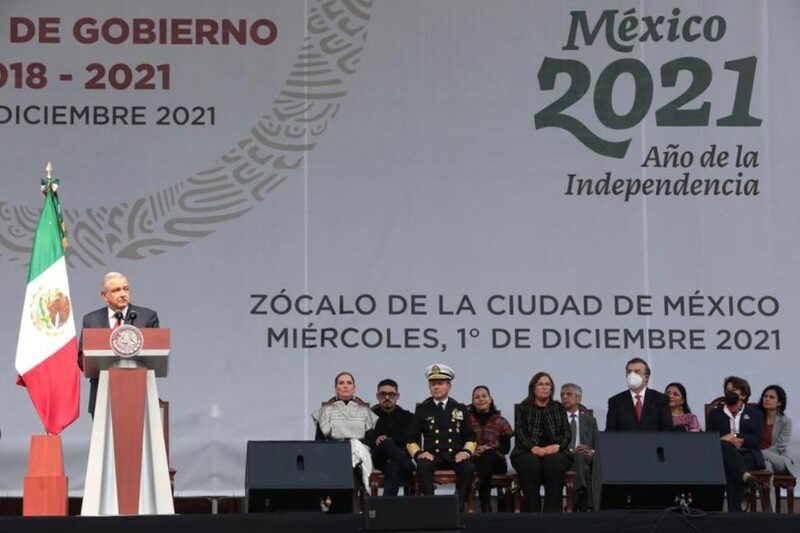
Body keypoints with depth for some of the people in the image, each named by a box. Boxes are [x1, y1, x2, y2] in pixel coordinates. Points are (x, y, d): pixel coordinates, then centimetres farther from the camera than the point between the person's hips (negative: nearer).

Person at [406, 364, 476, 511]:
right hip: (432, 455, -1)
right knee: (423, 466, -36)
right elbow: (411, 439, 12)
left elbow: (471, 437, 17)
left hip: (456, 456, 1)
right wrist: (419, 453, -8)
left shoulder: (460, 409, 17)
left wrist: (466, 452, -5)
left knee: (469, 467, -32)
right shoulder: (422, 409, 14)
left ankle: (458, 506, -29)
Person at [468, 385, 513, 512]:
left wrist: (490, 449, -14)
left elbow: (506, 448, 4)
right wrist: (473, 450, -16)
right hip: (474, 459, 0)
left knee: (488, 456, -38)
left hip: (495, 460, 0)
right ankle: (485, 505, -44)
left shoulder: (500, 422, 13)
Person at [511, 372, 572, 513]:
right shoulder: (522, 408, 14)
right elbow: (519, 432, 0)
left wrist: (556, 446, -15)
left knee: (554, 462, -35)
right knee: (531, 463, -37)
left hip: (554, 452, 1)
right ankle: (532, 511, -38)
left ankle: (552, 511, -37)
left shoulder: (559, 408, 18)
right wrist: (533, 447, -19)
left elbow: (567, 433, 8)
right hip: (527, 452, -1)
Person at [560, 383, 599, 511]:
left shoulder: (589, 420, 23)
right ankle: (583, 504, -40)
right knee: (579, 457, -38)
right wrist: (570, 451, -14)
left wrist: (592, 452, -10)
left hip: (587, 458, 3)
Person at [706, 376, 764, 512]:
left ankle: (735, 510, -45)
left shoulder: (755, 414, 21)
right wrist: (726, 440, -11)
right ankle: (746, 477, -60)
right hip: (722, 455, 0)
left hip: (748, 455, 0)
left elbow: (757, 440, 6)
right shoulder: (715, 413, 24)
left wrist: (736, 438, -10)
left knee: (730, 468, -38)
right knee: (725, 445, -39)